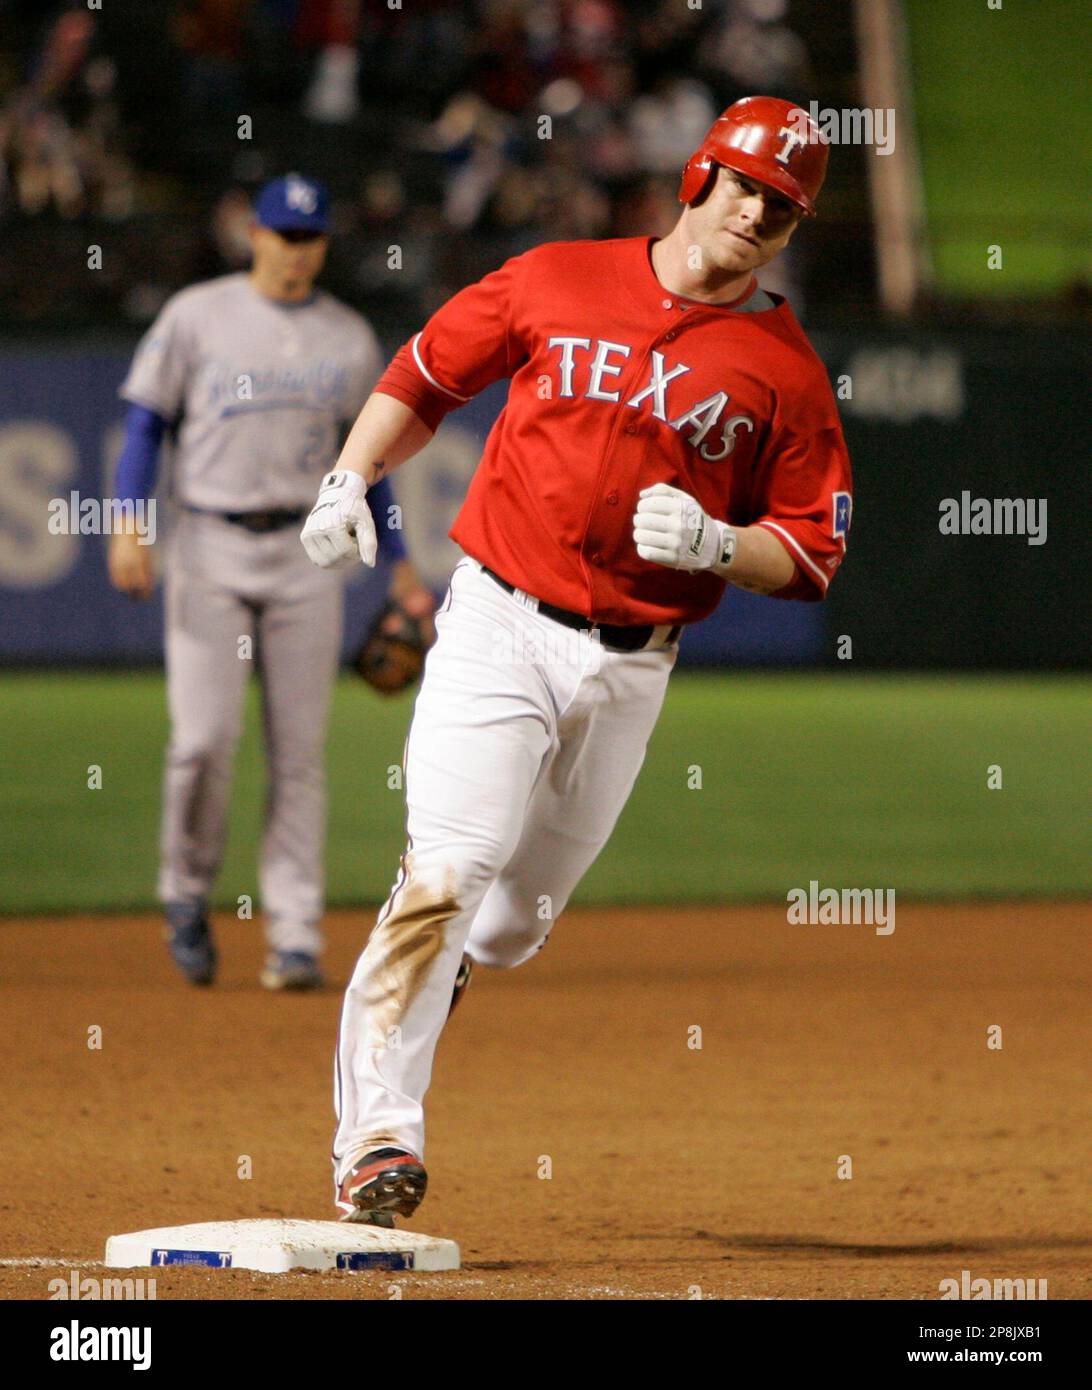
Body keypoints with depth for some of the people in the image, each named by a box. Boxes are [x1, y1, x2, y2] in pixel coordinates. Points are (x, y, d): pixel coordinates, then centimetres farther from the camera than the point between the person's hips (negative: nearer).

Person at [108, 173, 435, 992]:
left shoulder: (351, 338, 10)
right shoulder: (196, 317, 3)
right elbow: (146, 425, 4)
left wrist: (398, 564, 12)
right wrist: (129, 526, -8)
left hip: (306, 554, 2)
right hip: (210, 547, -2)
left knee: (300, 751, -2)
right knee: (205, 737, -11)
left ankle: (296, 935, -1)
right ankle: (188, 893, 13)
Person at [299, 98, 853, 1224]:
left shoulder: (786, 370, 3)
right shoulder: (555, 281, 4)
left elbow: (809, 556, 4)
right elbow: (425, 374, 15)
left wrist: (716, 545, -15)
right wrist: (350, 478, 1)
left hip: (632, 666, 2)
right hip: (498, 624, -2)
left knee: (519, 917, 10)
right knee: (450, 866, -19)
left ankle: (392, 1010, 40)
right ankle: (376, 1133, -21)